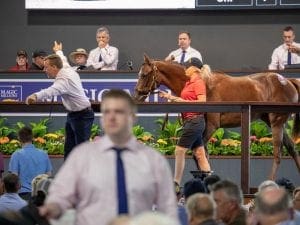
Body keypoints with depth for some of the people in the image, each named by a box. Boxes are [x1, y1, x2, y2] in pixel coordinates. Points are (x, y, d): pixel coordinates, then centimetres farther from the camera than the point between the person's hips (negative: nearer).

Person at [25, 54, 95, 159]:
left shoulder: (64, 79, -30)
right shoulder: (69, 70, 0)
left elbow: (52, 90, -52)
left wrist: (36, 96, -69)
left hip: (82, 116, -10)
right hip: (72, 114, 10)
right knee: (68, 148, 11)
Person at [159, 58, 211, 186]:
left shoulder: (198, 83, -11)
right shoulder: (189, 84, 18)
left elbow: (202, 102, -19)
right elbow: (185, 100, 22)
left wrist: (183, 101, -19)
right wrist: (169, 96, 16)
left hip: (194, 121, -10)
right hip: (190, 121, 10)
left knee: (180, 151, -9)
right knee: (199, 153, 8)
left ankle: (176, 183, -8)